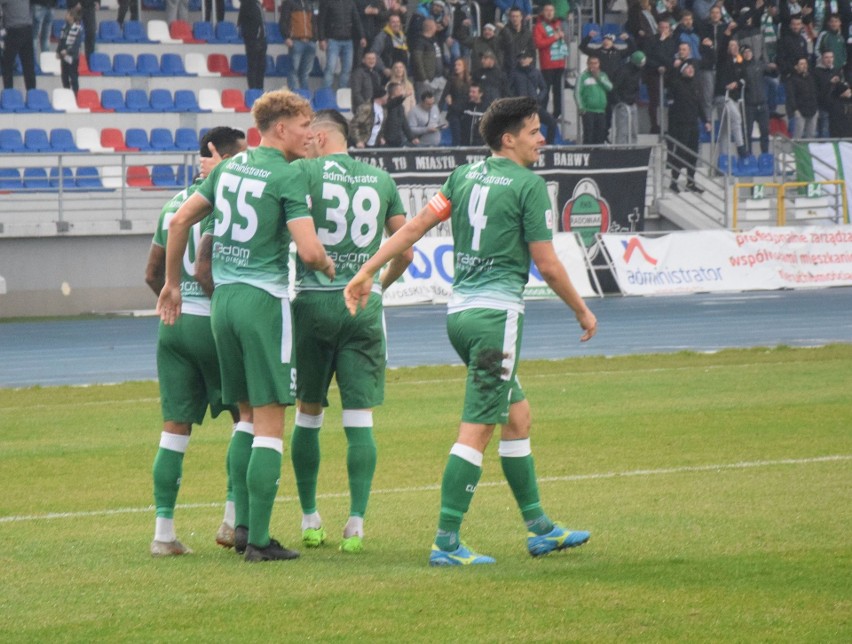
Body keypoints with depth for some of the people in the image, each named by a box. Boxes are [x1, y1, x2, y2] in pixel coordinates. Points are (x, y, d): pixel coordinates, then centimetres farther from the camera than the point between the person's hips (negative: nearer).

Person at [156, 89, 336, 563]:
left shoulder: (229, 168, 11)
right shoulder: (287, 176, -11)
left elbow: (181, 220, 15)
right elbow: (309, 249, -19)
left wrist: (173, 285, 24)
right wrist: (329, 267, 4)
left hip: (223, 298, 7)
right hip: (264, 300, -7)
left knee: (248, 417, 18)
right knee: (270, 425, -3)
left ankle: (242, 524, 16)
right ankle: (259, 540, -5)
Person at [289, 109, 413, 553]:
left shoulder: (304, 173, -2)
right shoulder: (381, 180, 10)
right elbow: (405, 252, 14)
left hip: (312, 302, -2)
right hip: (363, 305, 2)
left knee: (308, 415, 11)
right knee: (359, 420, 1)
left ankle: (310, 521, 15)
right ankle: (356, 524, -7)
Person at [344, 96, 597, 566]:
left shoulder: (465, 176, 11)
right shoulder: (529, 185, -8)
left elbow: (415, 226, 6)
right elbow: (547, 265, -9)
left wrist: (367, 272, 8)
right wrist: (583, 312, 4)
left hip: (460, 310, 8)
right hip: (495, 313, -8)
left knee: (517, 416, 18)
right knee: (476, 431, -8)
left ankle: (539, 528, 25)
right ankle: (446, 543, -11)